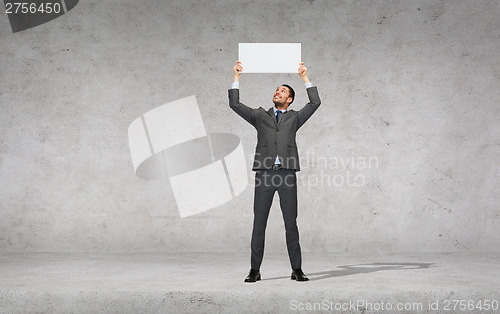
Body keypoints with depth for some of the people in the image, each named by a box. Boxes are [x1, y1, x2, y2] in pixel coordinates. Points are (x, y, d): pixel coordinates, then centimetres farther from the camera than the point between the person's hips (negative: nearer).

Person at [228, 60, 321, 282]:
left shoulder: (295, 118, 17)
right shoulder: (260, 116, 18)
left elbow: (315, 102, 6)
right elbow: (235, 105, 11)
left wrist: (304, 77, 8)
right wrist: (236, 78, 10)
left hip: (287, 173, 0)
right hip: (264, 173, 1)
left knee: (291, 224, 2)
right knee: (259, 224, 1)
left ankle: (297, 270, 8)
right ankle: (255, 270, 6)